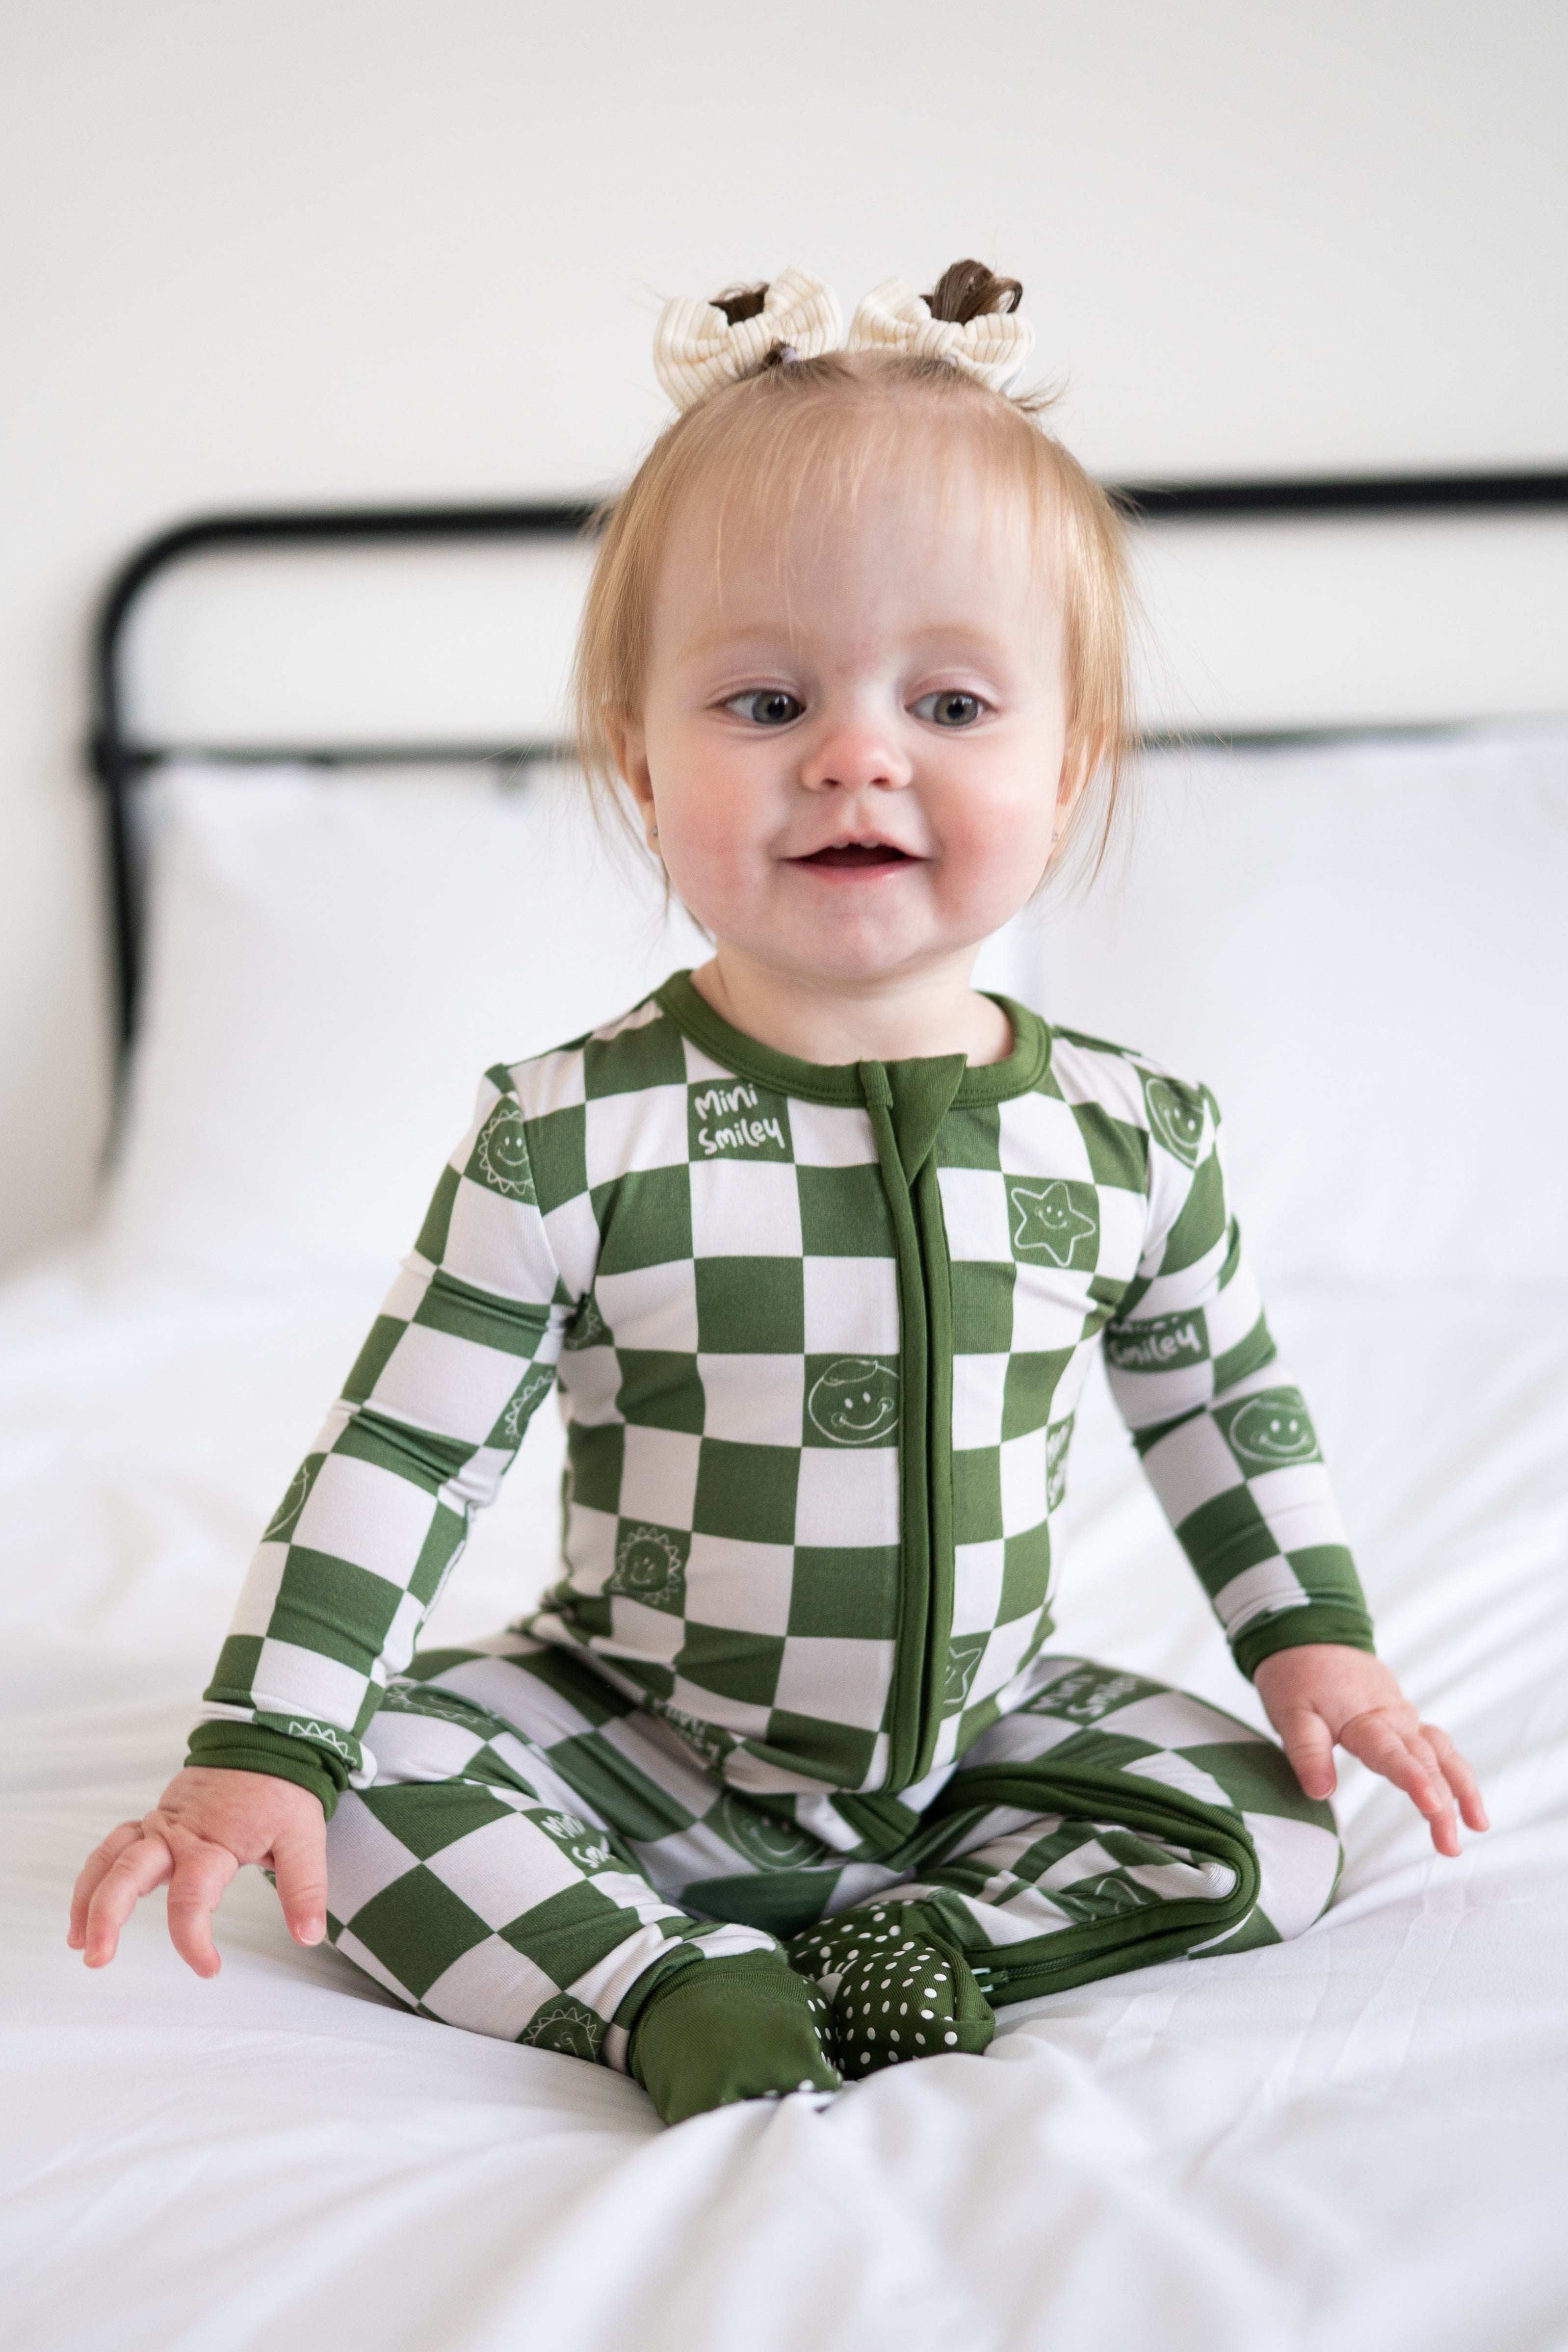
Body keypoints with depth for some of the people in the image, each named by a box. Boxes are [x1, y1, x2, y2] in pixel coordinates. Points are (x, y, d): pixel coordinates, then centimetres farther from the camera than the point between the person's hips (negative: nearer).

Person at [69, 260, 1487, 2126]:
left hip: (979, 1734, 3)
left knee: (1266, 1828, -13)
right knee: (377, 1784, -23)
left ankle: (911, 1944, -12)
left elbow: (1218, 1401, 10)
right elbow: (400, 1455, -14)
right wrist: (261, 1749, -19)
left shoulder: (1136, 1135, -8)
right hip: (642, 1746, -2)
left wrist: (1312, 1640, 6)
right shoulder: (576, 1138, -18)